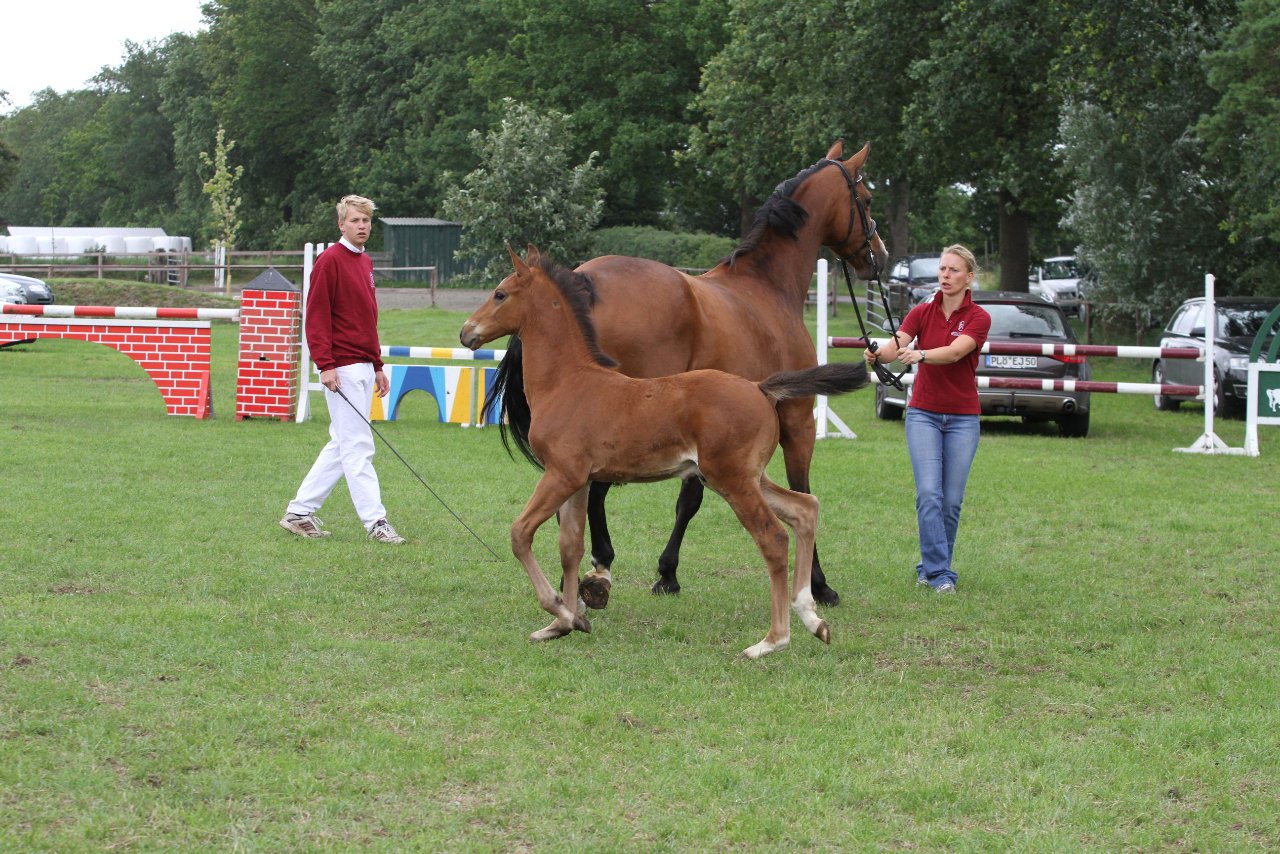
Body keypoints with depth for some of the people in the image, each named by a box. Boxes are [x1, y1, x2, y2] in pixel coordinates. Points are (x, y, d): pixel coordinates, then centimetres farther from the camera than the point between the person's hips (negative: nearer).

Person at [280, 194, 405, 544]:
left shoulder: (365, 262, 17)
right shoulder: (330, 260, -9)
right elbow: (316, 316, -14)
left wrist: (377, 365, 21)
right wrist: (325, 364, -20)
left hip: (363, 367, 9)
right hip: (342, 369, -9)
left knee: (342, 445, 11)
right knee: (359, 446, -7)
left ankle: (299, 512, 17)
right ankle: (375, 522, -6)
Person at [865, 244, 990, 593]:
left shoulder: (978, 318, -6)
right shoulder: (921, 313, 2)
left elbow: (955, 352, -25)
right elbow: (897, 345, -15)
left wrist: (920, 354, -44)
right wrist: (878, 353, -39)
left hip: (962, 417, -1)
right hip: (923, 413, 1)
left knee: (951, 500, 2)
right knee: (929, 494, -12)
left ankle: (931, 566, 18)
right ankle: (940, 573, -12)